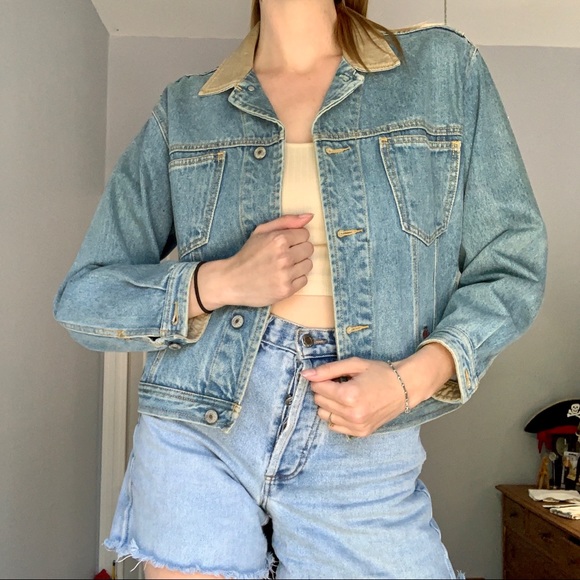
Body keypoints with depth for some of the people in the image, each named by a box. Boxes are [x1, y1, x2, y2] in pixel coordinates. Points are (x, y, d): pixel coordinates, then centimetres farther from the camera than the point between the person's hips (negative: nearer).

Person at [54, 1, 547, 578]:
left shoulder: (444, 65, 3)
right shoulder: (183, 109, 3)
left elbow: (510, 264, 4)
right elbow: (81, 297, 4)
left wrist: (414, 378, -13)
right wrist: (219, 281, -15)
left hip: (362, 455, 0)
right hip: (196, 434, 1)